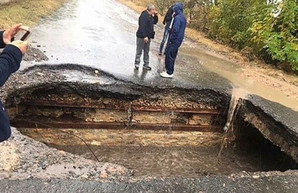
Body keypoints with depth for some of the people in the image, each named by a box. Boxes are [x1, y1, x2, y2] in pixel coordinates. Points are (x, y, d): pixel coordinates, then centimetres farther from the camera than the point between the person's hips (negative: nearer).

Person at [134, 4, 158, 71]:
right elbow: (142, 27, -24)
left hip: (148, 37, 9)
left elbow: (155, 22, 24)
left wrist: (156, 15, 6)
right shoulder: (144, 16, -18)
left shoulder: (150, 16, 10)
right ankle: (137, 64, 11)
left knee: (147, 51, 13)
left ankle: (146, 64, 22)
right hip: (142, 37, -9)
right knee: (139, 51, 1)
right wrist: (145, 36, -27)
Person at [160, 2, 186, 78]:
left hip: (174, 40, -10)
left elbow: (175, 30, -24)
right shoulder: (183, 17, 14)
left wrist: (171, 39, -17)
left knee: (169, 55, -4)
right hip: (178, 40, 10)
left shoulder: (178, 17, -16)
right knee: (172, 56, 15)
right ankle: (169, 70, 23)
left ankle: (169, 73, 0)